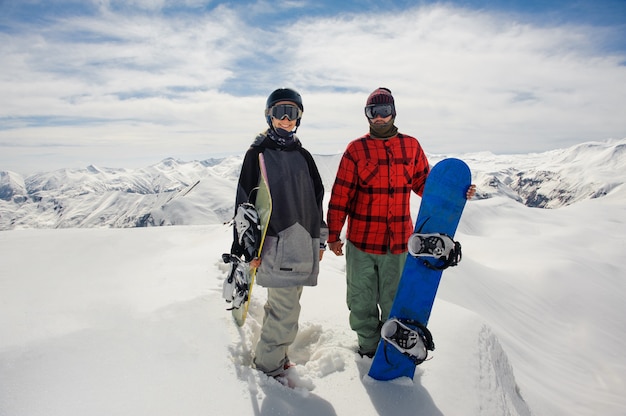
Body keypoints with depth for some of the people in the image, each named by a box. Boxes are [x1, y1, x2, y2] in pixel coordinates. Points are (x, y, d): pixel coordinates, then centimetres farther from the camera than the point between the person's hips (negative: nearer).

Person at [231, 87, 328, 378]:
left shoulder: (303, 156, 14)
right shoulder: (257, 153, -2)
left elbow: (317, 199, 18)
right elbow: (245, 201, -5)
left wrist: (319, 240, 15)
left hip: (303, 243, 6)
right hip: (275, 244, -6)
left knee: (283, 305, 15)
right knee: (286, 310, -4)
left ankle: (274, 357, 32)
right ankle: (269, 367, 16)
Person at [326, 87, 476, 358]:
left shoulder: (411, 146, 5)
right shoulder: (356, 149, -3)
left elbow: (424, 183, 12)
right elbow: (340, 194, -3)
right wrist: (333, 234, -3)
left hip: (398, 241, 1)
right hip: (361, 241, -1)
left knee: (394, 301, 14)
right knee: (362, 301, 12)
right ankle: (369, 346, 33)